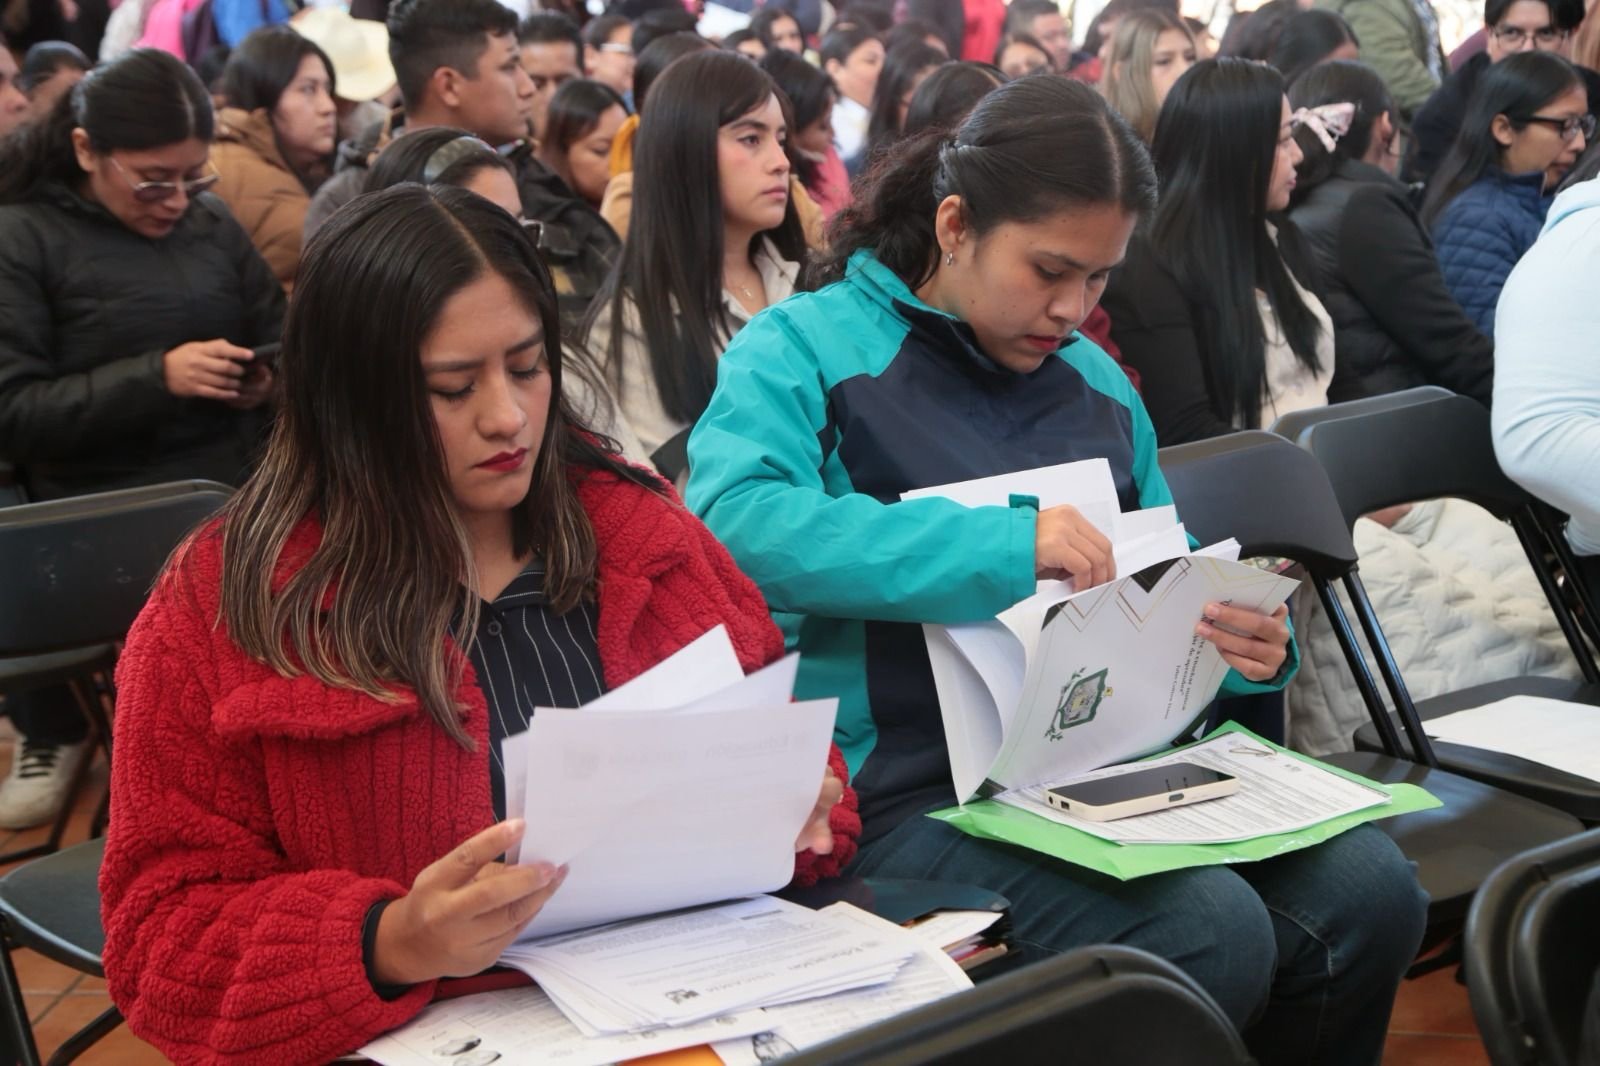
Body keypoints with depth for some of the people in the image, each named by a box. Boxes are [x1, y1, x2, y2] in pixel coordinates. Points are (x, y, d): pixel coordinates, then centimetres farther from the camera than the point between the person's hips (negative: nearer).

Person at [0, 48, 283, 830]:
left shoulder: (214, 227, 12)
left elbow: (279, 342, 23)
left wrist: (266, 380, -2)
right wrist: (157, 376, -18)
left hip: (233, 489, 4)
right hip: (97, 517, -4)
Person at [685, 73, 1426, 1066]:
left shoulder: (1096, 378, 18)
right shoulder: (807, 346, -2)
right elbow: (733, 520, -22)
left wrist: (1248, 644, -1)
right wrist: (1001, 545, -28)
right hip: (909, 797, -6)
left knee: (1369, 888, -16)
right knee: (1210, 932, -27)